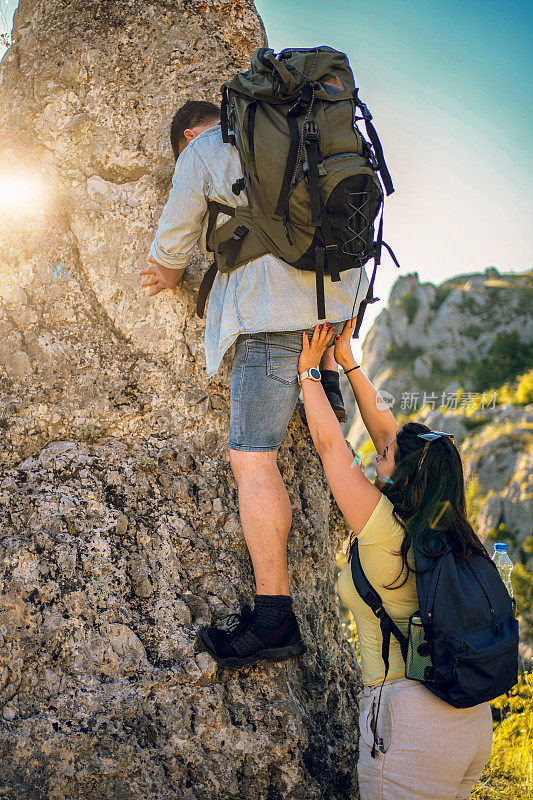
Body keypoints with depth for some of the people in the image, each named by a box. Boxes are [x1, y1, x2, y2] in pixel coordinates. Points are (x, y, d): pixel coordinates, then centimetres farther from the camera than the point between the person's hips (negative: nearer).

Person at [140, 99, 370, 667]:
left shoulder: (200, 152, 7)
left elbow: (172, 242, 12)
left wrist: (171, 276, 35)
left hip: (272, 307, -7)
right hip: (339, 286, 7)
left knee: (251, 458, -8)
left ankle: (274, 619, -12)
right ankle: (327, 379, 28)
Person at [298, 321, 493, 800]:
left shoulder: (385, 529, -16)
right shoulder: (443, 525, 3)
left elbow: (329, 442, -7)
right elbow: (386, 428, 10)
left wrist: (308, 370, 6)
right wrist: (348, 363, 17)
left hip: (410, 719, -7)